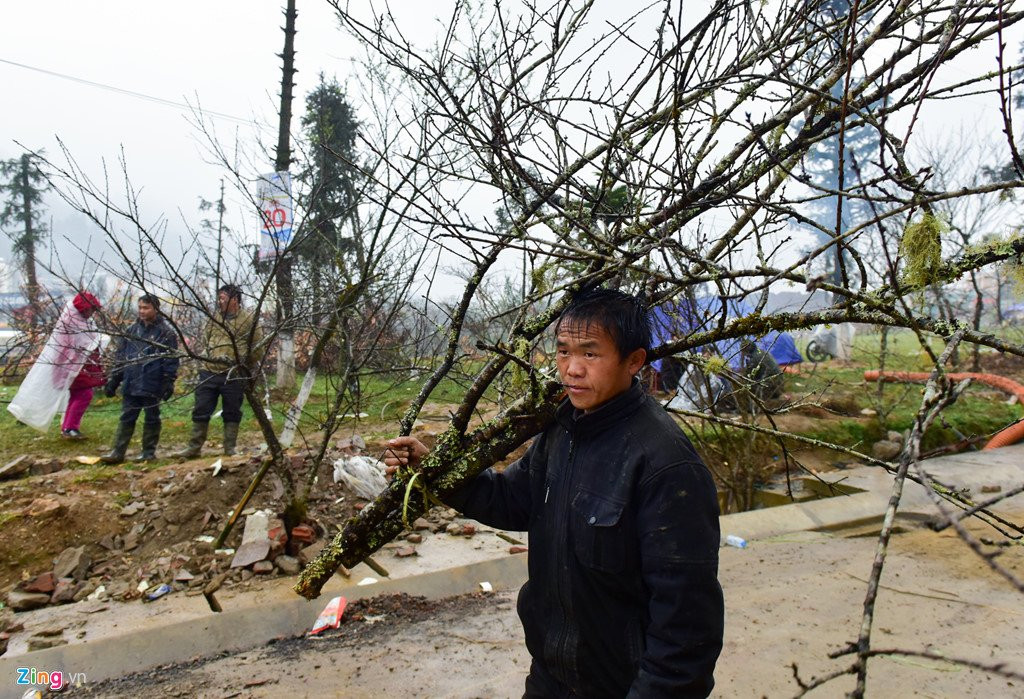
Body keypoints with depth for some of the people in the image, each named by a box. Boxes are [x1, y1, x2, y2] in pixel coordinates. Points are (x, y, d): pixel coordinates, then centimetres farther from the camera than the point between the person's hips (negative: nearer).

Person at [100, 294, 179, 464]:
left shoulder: (165, 332, -5)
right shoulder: (132, 330, 12)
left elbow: (171, 360, -9)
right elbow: (120, 356, 16)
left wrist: (169, 383, -15)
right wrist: (113, 379, 12)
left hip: (152, 385, -5)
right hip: (130, 384, 5)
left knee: (151, 418, 6)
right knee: (126, 418, 8)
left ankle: (149, 452, 15)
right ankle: (117, 452, 13)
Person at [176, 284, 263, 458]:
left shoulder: (250, 319, -3)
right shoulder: (214, 318, 11)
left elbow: (258, 346, -4)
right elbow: (205, 340, 20)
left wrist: (245, 365, -7)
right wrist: (215, 355, 5)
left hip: (234, 376, -4)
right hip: (209, 372, 4)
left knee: (232, 412, 6)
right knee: (201, 410, 7)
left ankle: (230, 448, 16)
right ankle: (194, 447, 17)